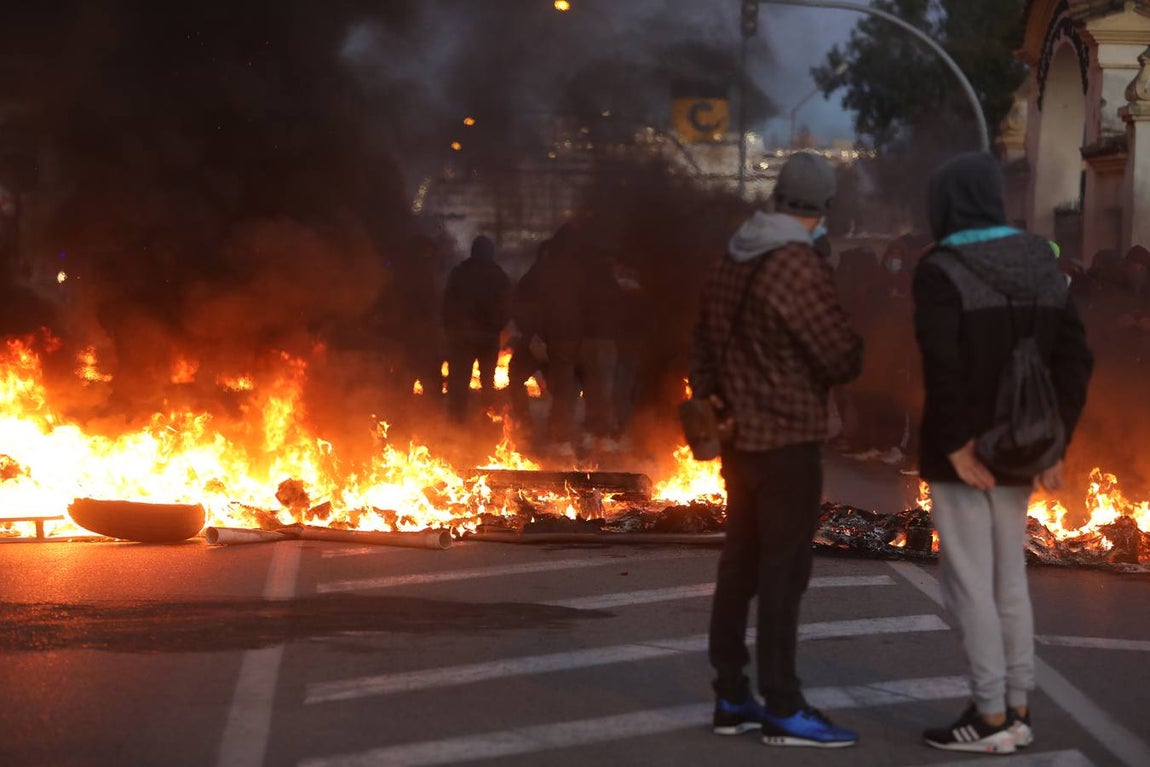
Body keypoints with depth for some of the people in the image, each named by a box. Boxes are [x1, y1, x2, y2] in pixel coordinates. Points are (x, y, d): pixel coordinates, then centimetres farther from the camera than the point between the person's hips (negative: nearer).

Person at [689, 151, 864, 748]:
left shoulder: (731, 261, 8)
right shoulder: (801, 267, -18)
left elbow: (706, 338, 16)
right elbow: (842, 357, -15)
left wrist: (712, 397, 15)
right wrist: (855, 351, 6)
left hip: (740, 435, 8)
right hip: (788, 438, -8)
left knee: (740, 566, 12)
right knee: (783, 572, -5)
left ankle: (732, 698, 18)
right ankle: (783, 709, -2)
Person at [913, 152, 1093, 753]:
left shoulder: (940, 272, -14)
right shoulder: (1040, 264, 6)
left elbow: (944, 368, -24)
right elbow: (1074, 359, 4)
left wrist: (955, 446, -17)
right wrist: (1054, 441, 6)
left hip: (965, 452, -7)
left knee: (968, 583, 0)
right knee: (1009, 578, 15)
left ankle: (989, 717, 3)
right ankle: (1017, 710, 19)